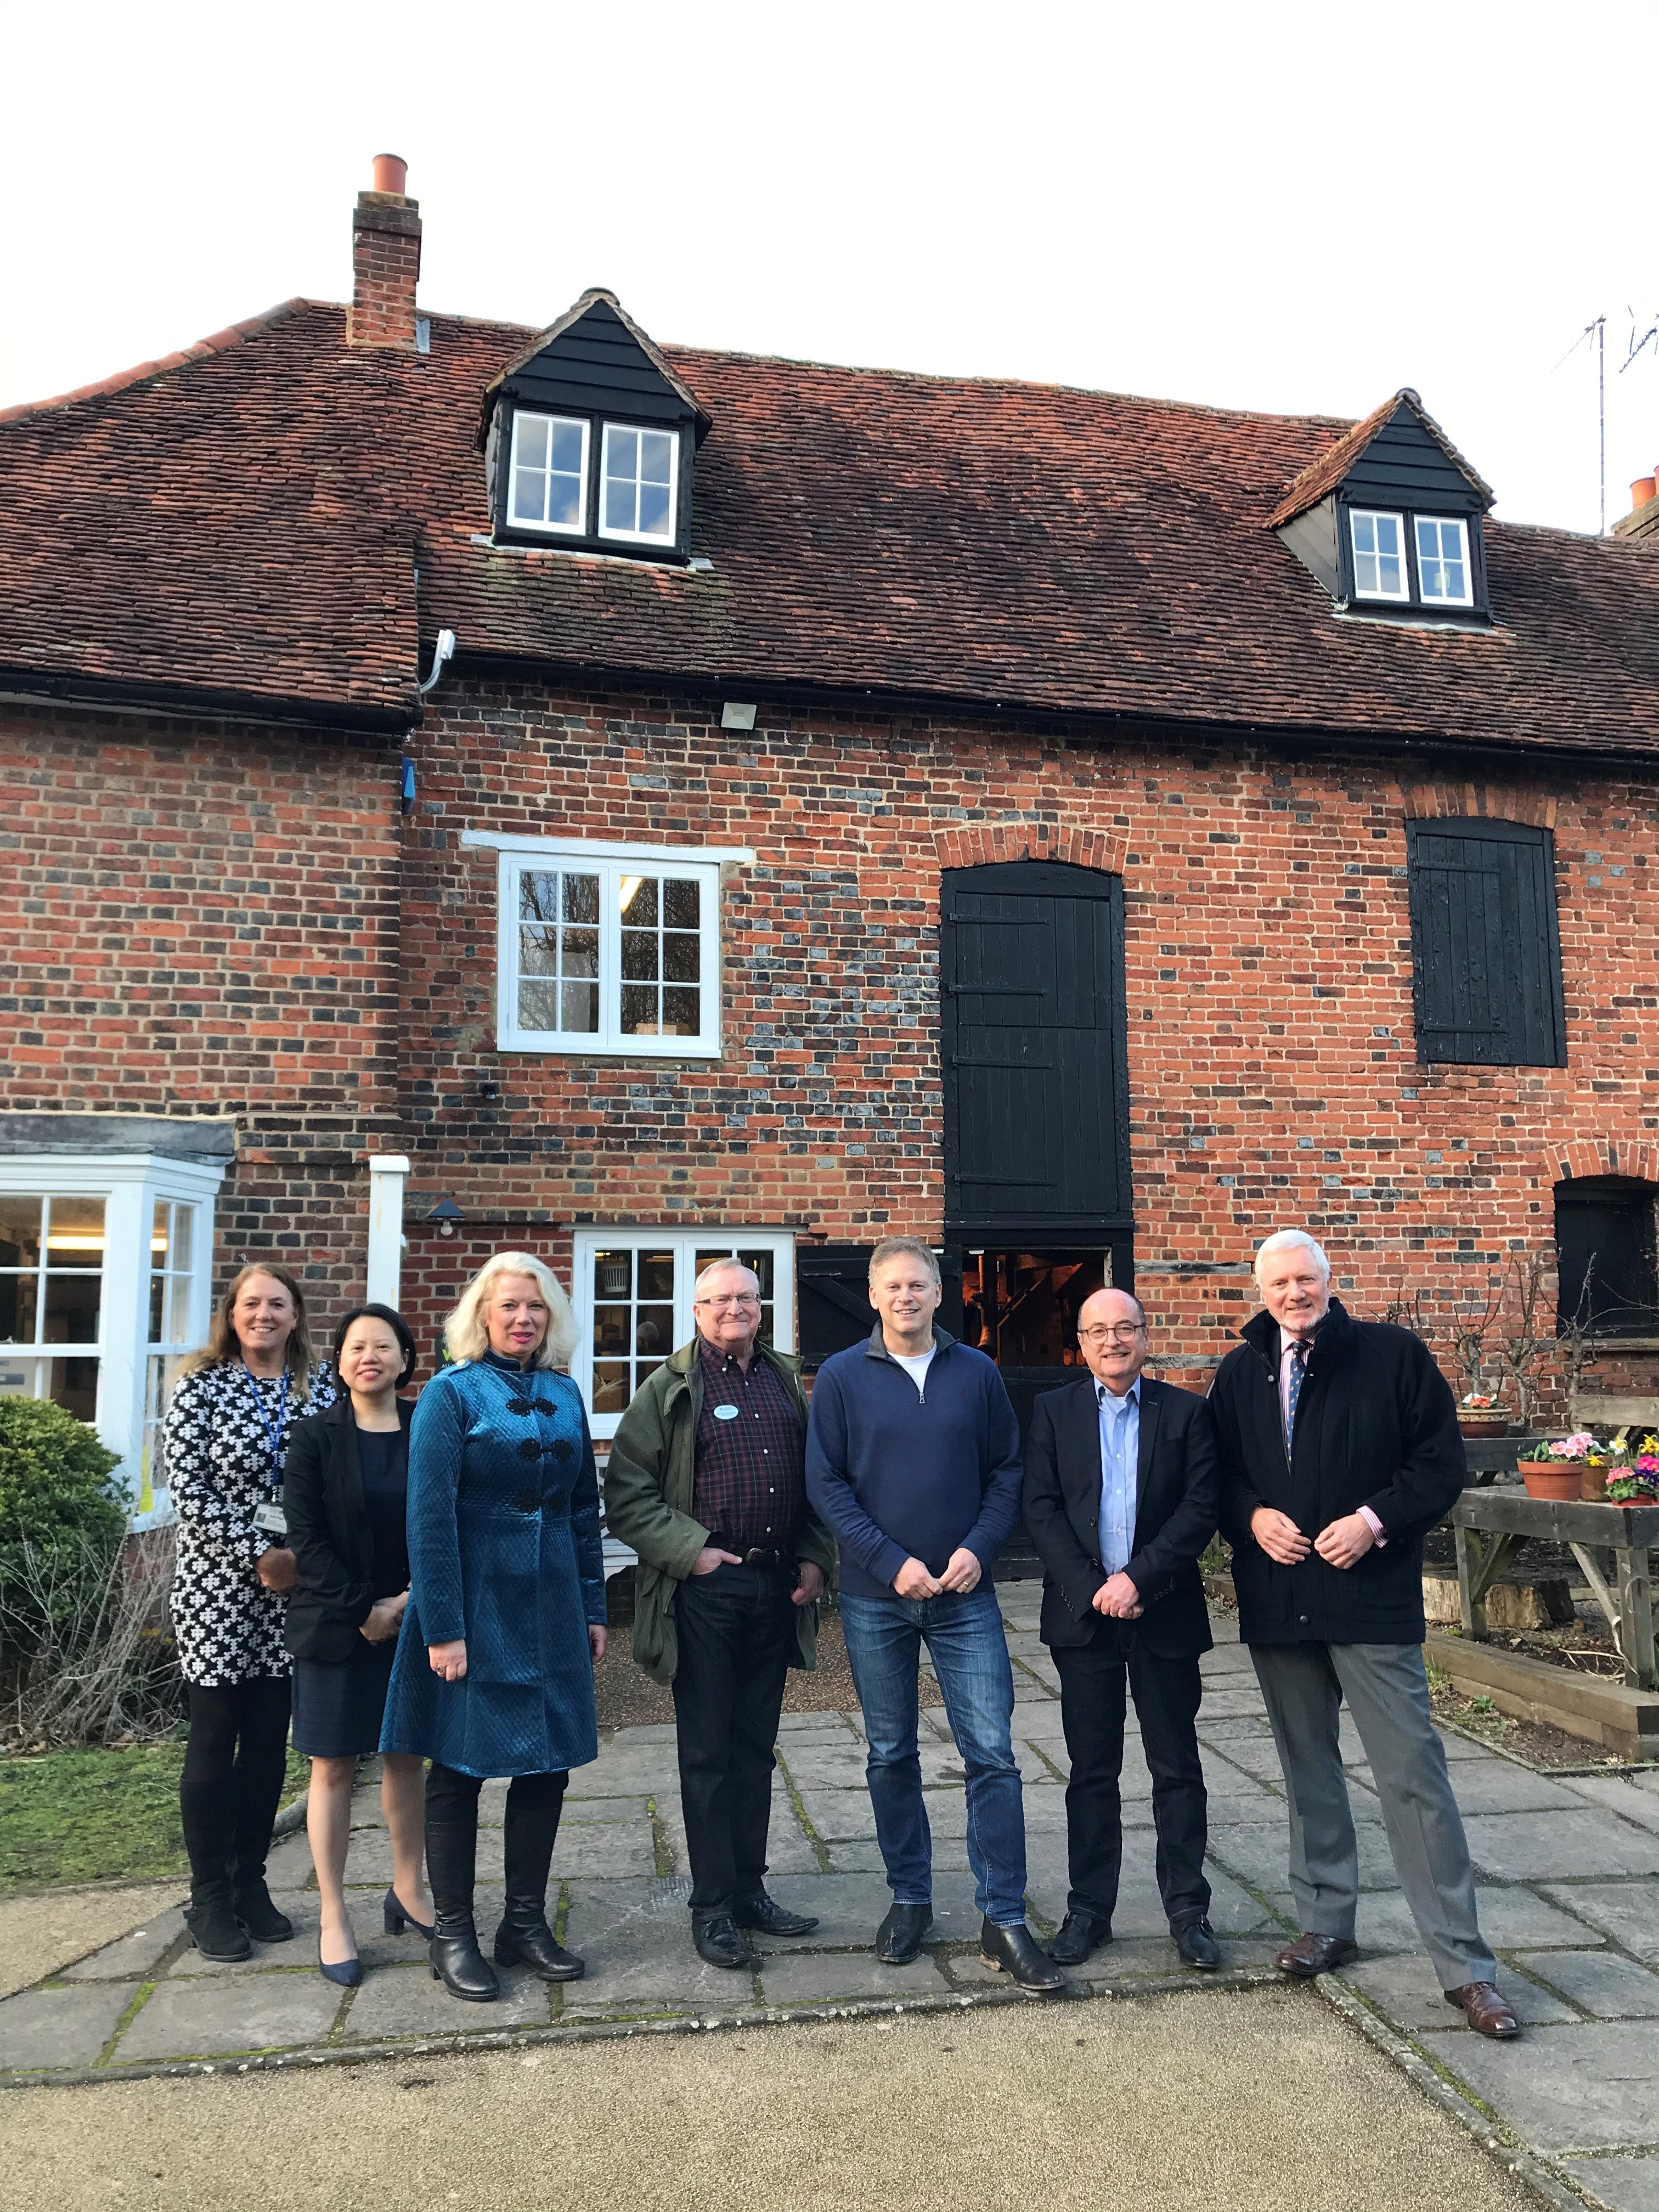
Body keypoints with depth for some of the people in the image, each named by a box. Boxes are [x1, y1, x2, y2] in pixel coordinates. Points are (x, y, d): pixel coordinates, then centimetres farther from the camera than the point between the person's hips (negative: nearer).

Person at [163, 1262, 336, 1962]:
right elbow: (186, 1490, -9)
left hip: (296, 1586, 3)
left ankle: (250, 1883, 23)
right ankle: (209, 1898, 16)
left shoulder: (321, 1388, 4)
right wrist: (259, 1555, -14)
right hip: (218, 1585, -3)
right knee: (214, 1738, 4)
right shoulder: (200, 1387, -3)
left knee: (269, 1739, 9)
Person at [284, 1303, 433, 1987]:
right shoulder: (316, 1436, -4)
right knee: (334, 1766, 4)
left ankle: (408, 1891, 27)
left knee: (405, 1756, 12)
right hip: (335, 1625, -2)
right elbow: (307, 1538, -9)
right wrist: (363, 1610, -14)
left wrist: (413, 1601, -11)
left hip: (413, 1619, 2)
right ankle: (334, 1918, 14)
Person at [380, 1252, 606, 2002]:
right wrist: (442, 1629, -17)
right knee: (460, 1767, 6)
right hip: (474, 1603, -5)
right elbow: (429, 1516, -13)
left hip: (550, 1605, 5)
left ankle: (526, 1923, 26)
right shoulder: (451, 1393, -8)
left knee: (548, 1763, 10)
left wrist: (593, 1607, 9)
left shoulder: (564, 1395, 8)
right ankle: (451, 1934, 20)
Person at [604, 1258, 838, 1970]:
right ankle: (712, 1907, 15)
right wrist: (690, 1552, -13)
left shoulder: (785, 1380, 12)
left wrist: (816, 1558, 6)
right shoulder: (669, 1389, -3)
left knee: (756, 1749, 14)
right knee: (708, 1754, 4)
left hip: (776, 1588, 5)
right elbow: (627, 1494, -7)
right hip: (705, 1590, -4)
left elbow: (814, 1478, 17)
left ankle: (750, 1888, 27)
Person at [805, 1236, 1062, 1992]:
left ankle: (1003, 1921, 8)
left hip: (965, 1596, 0)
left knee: (992, 1753, -2)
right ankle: (910, 1900, 28)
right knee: (891, 1756, 11)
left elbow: (1007, 1471, 6)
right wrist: (891, 1563, -12)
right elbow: (826, 1484, -4)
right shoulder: (841, 1377, -2)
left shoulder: (977, 1373, 3)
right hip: (875, 1598, 0)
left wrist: (979, 1548, -9)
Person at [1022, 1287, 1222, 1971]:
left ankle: (1188, 1910, 21)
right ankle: (1088, 1909, 20)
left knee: (1178, 1769, 8)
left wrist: (1138, 1578, -15)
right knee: (1091, 1771, 9)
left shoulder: (1186, 1412, 2)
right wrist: (1091, 1589, -12)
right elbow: (1041, 1510, -1)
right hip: (1084, 1614, 0)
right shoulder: (1053, 1411, 5)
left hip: (1165, 1613, 0)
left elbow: (1200, 1509, -6)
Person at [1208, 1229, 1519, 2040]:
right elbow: (1219, 1477, 13)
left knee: (1413, 1774, -4)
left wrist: (1375, 1520, -15)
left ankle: (1463, 1965, 5)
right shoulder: (1239, 1373, 8)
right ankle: (1326, 1924, 29)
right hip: (1277, 1602, 4)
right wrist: (1253, 1517, -7)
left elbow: (1442, 1461, -3)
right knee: (1307, 1769, 15)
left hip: (1373, 1598, -4)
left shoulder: (1393, 1354, -3)